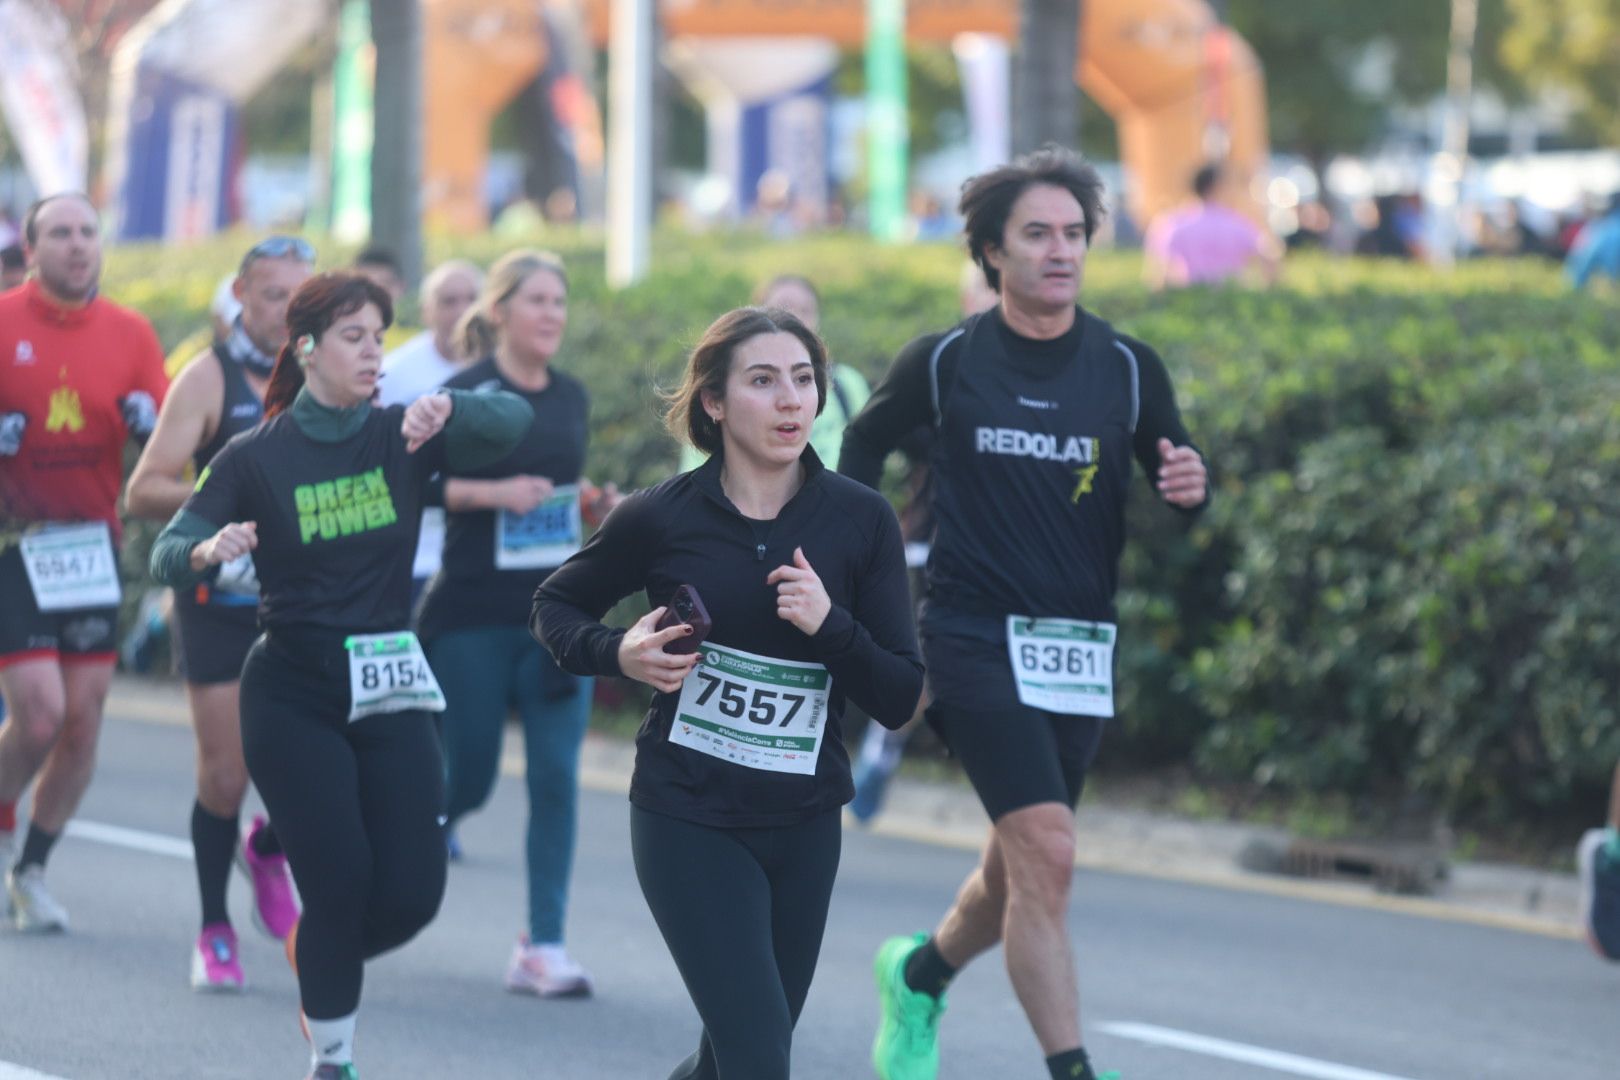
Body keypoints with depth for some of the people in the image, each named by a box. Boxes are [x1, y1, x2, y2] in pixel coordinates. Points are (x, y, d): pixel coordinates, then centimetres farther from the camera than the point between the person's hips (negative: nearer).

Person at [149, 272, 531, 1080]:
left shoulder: (401, 438, 2)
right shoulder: (255, 457, -4)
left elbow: (513, 422, -14)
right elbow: (168, 555, -9)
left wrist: (446, 408, -34)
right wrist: (209, 550, -32)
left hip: (389, 690, 3)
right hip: (292, 694, -3)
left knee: (412, 893, -5)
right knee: (340, 885, -10)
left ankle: (320, 958, 28)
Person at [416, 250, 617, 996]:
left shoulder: (572, 398, 10)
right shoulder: (465, 392, -6)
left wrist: (598, 503, 3)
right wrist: (493, 492, -23)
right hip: (473, 617, -4)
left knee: (556, 778, -5)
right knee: (466, 779, 2)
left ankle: (542, 947, -1)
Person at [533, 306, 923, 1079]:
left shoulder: (861, 521, -3)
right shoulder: (664, 517, -7)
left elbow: (899, 698, -4)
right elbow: (556, 606, 10)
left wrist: (830, 625, -22)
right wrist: (617, 654, -11)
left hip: (803, 826, 3)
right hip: (687, 819, -3)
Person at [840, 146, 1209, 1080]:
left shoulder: (1129, 367, 2)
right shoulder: (944, 362, -2)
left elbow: (1175, 478, 8)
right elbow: (865, 444, 15)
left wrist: (1189, 486, -16)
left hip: (1082, 645, 3)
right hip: (975, 637, -3)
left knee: (1020, 869, 13)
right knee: (1047, 853, -18)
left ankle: (920, 974, 43)